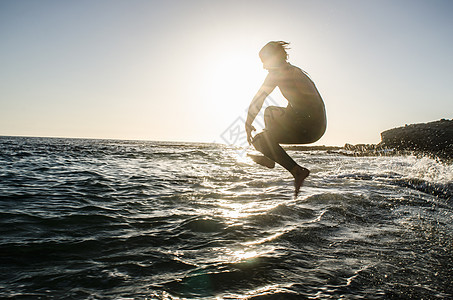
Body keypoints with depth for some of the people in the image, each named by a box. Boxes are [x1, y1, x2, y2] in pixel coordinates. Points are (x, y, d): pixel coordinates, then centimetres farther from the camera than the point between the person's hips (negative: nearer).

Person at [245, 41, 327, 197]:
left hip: (307, 126, -9)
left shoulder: (277, 72, -4)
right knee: (270, 111, 28)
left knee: (259, 140, -4)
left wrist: (248, 124, 6)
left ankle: (298, 171, -12)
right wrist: (282, 119, 38)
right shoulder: (296, 71, 23)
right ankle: (270, 158, 32)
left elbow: (258, 99, -4)